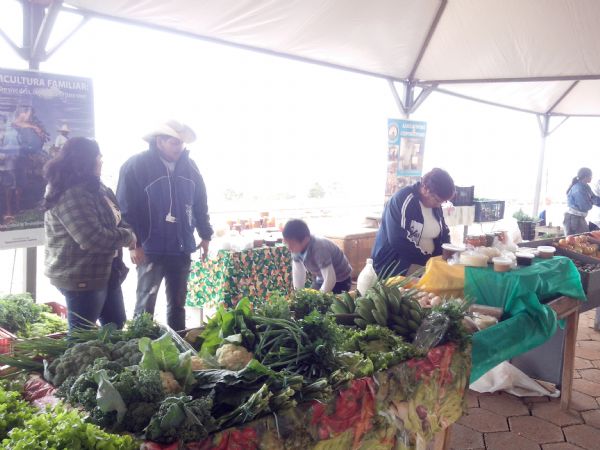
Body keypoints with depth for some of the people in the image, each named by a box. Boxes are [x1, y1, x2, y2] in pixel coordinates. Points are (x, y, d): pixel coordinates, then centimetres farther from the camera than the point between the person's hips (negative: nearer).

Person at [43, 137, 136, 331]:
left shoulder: (92, 187, 10)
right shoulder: (70, 195, -23)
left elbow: (112, 219, 16)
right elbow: (92, 239, -29)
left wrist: (126, 230, -6)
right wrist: (127, 236, -14)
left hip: (104, 272, 10)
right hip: (81, 277, -10)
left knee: (116, 326, 21)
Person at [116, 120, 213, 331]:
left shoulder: (189, 166, 7)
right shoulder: (136, 166, -8)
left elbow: (200, 203, 14)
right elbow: (125, 207, -10)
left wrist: (205, 235, 13)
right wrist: (133, 243, -14)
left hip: (181, 249, 5)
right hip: (151, 249, -5)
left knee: (178, 304, 15)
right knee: (146, 303, 5)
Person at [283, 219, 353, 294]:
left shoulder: (319, 249, -37)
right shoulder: (296, 248, -15)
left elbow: (330, 280, -35)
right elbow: (298, 273, -4)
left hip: (341, 281, -6)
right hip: (321, 280, 6)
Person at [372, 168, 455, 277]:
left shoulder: (436, 205, 3)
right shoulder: (403, 199, -19)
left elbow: (444, 233, 16)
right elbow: (399, 240, -27)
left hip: (424, 269, 7)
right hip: (395, 269, -6)